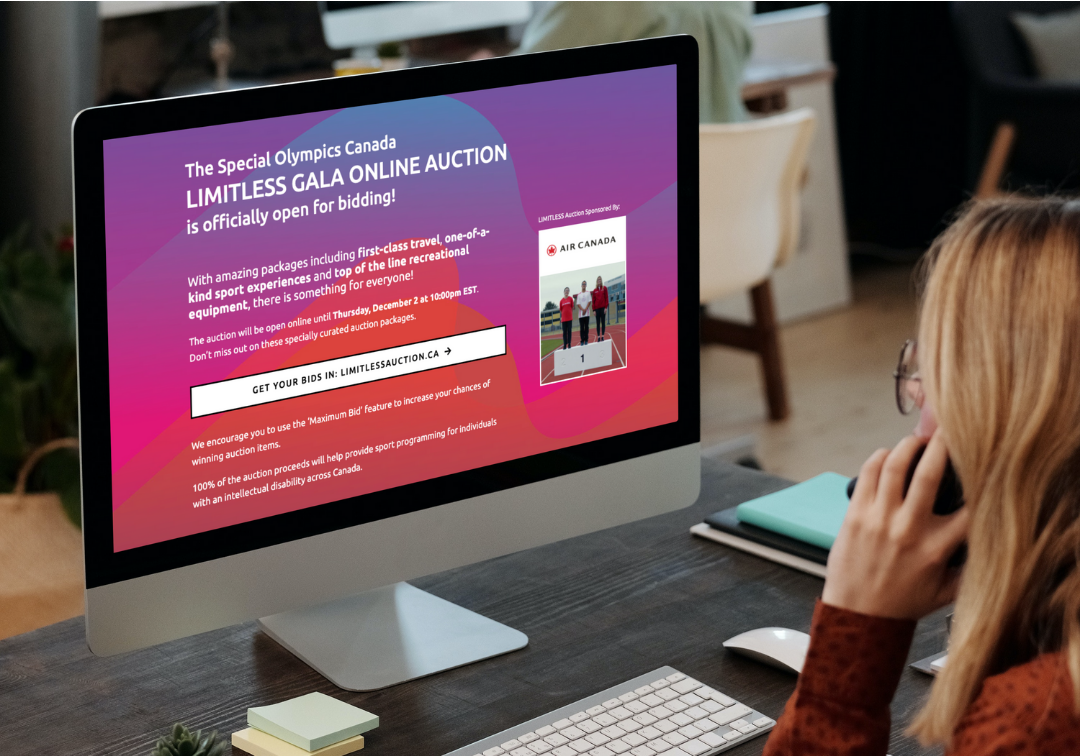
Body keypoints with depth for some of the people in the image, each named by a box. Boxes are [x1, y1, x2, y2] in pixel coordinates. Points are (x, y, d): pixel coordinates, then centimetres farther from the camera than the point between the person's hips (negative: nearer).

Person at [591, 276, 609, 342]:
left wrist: (606, 307, -5)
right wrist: (594, 310, 2)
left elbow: (606, 298, 2)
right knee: (598, 323, 2)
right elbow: (593, 301, 8)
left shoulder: (604, 288, 5)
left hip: (603, 308, -2)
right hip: (597, 309, 2)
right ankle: (598, 337, 1)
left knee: (603, 322, -1)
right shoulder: (595, 291, 9)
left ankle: (603, 336, -1)